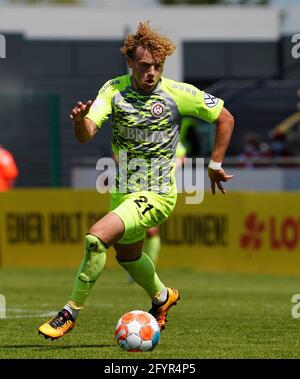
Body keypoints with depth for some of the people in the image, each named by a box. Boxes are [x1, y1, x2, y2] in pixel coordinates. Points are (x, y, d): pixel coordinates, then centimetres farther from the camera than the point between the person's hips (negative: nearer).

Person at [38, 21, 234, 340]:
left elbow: (225, 118, 1)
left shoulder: (178, 93, -12)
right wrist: (79, 119, -41)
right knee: (127, 255, 26)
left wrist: (215, 165, 3)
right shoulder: (114, 89, -6)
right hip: (123, 192, 6)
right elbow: (86, 134, -19)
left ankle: (71, 311, -9)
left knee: (96, 238, -23)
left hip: (156, 196, -6)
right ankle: (162, 297, 57)